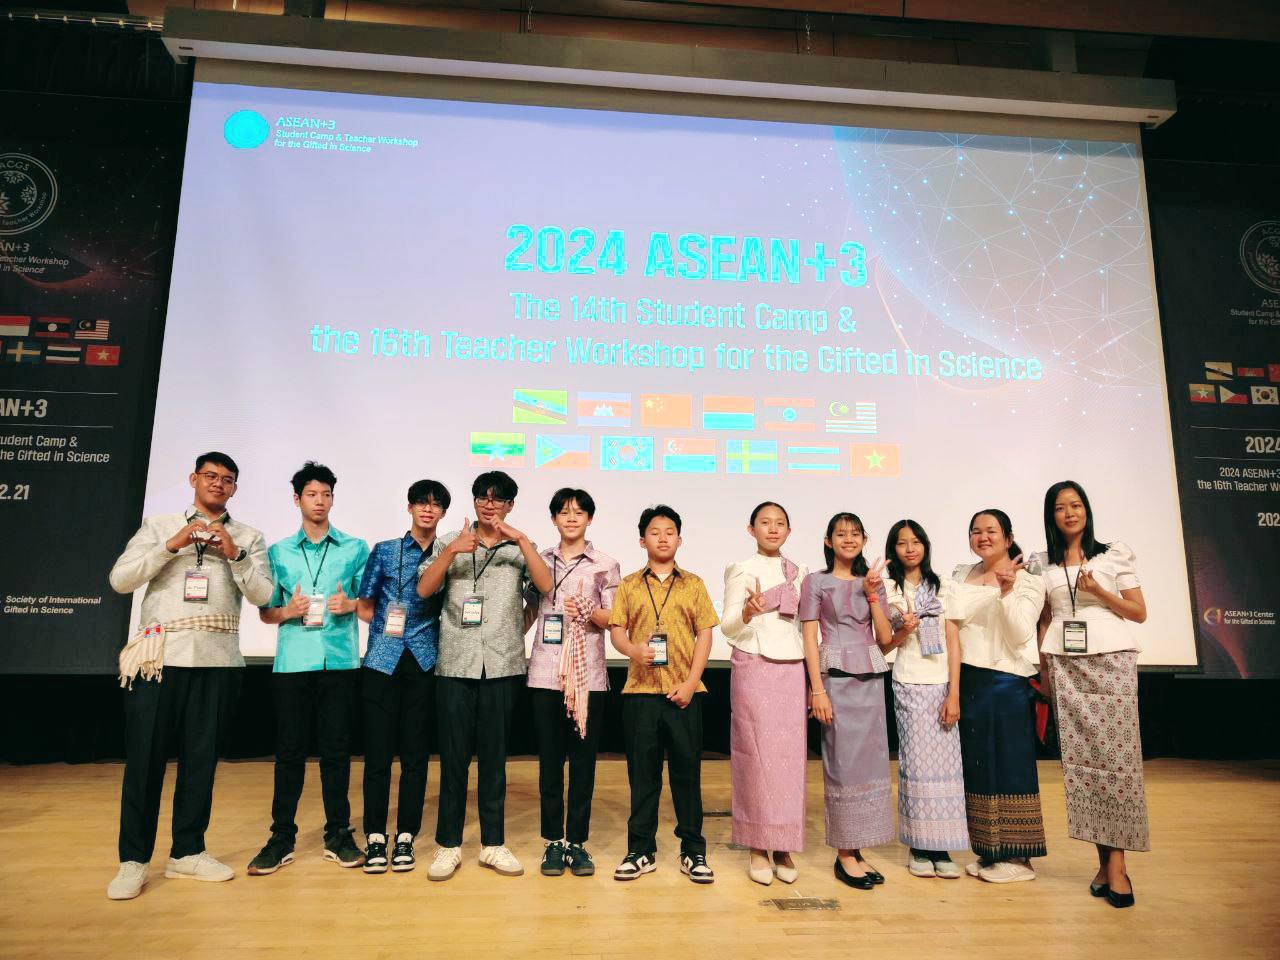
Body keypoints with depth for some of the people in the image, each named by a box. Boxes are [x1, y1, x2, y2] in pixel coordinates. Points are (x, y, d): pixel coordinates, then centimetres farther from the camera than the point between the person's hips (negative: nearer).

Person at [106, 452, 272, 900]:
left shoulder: (247, 537, 8)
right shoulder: (158, 526, 9)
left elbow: (263, 595, -1)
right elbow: (119, 580, -1)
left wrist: (234, 554, -14)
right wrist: (171, 545, -11)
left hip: (218, 661, 1)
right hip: (159, 656, -1)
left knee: (201, 758, 8)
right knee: (145, 757, 2)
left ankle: (187, 852, 21)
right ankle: (133, 859, 16)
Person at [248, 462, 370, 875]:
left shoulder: (355, 548, 7)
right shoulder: (278, 552, 10)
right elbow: (265, 612, 10)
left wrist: (350, 604, -13)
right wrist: (288, 611, -10)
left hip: (340, 662, 0)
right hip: (292, 663, 1)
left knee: (336, 749, 5)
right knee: (289, 750, 5)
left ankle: (338, 834, 16)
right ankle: (282, 837, 17)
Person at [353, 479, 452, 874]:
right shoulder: (384, 551, 6)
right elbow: (363, 607, 9)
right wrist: (389, 623, -3)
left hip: (425, 662, 1)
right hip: (383, 660, 0)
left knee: (416, 752, 5)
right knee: (378, 750, 3)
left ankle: (405, 838, 17)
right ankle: (375, 837, 16)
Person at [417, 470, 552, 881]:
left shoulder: (519, 547, 7)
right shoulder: (452, 541, 7)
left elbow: (546, 585, -10)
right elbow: (423, 589, -4)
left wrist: (520, 539, -17)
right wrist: (452, 551, -17)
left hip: (502, 665, 0)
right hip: (455, 663, 0)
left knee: (494, 756, 8)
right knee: (453, 755, 4)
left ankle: (493, 843, 19)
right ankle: (449, 845, 17)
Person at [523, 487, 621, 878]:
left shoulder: (605, 565, 3)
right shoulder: (540, 560, 10)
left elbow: (615, 619, 0)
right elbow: (529, 611, 14)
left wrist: (589, 612, -18)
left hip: (588, 675, -1)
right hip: (545, 673, 2)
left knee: (583, 760, 4)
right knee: (549, 760, 6)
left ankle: (577, 842, 16)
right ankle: (553, 842, 18)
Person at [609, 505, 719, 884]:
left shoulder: (693, 584, 7)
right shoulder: (629, 585, 8)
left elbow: (704, 635, 3)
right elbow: (616, 631, 5)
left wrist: (691, 682, -7)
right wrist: (633, 649, -17)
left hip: (684, 692, 0)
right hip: (640, 691, 1)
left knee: (687, 770, 6)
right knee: (642, 772, 7)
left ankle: (693, 851, 18)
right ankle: (641, 851, 19)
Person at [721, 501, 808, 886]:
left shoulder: (799, 573, 13)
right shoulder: (741, 571, 1)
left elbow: (805, 625, 16)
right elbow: (727, 627, -3)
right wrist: (748, 611, -24)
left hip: (792, 670, 4)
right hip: (753, 669, -4)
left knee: (790, 756, 3)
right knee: (757, 756, -2)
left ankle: (784, 848, 14)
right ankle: (758, 849, 10)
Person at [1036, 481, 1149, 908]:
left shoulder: (1114, 553, 7)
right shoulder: (1045, 564, 12)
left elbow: (1139, 612, 5)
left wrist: (1098, 591, -11)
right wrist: (1043, 672, 6)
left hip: (1111, 659, -2)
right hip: (1065, 665, 2)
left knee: (1116, 756, -7)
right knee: (1079, 759, -2)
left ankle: (1116, 862, -3)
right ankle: (1103, 859, 6)